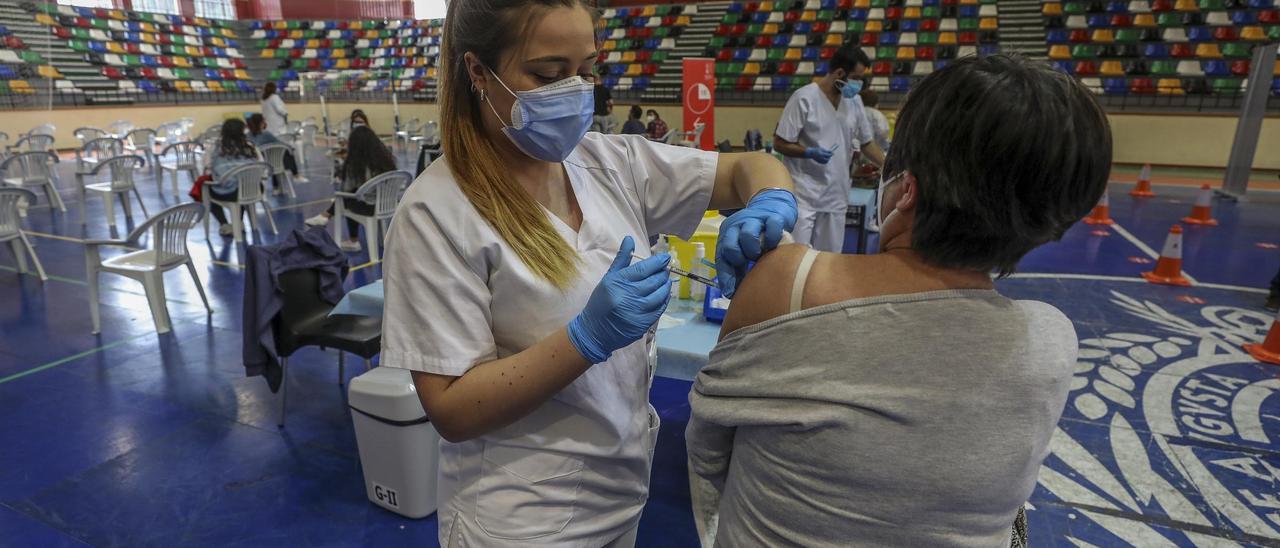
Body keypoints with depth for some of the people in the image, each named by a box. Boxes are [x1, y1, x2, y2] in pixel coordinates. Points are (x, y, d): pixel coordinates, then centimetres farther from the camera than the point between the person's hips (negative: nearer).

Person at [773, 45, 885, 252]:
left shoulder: (854, 101, 8)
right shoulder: (804, 98, -10)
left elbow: (867, 143, 16)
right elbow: (779, 144, -9)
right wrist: (810, 153, -24)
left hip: (836, 196, 6)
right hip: (803, 195, -6)